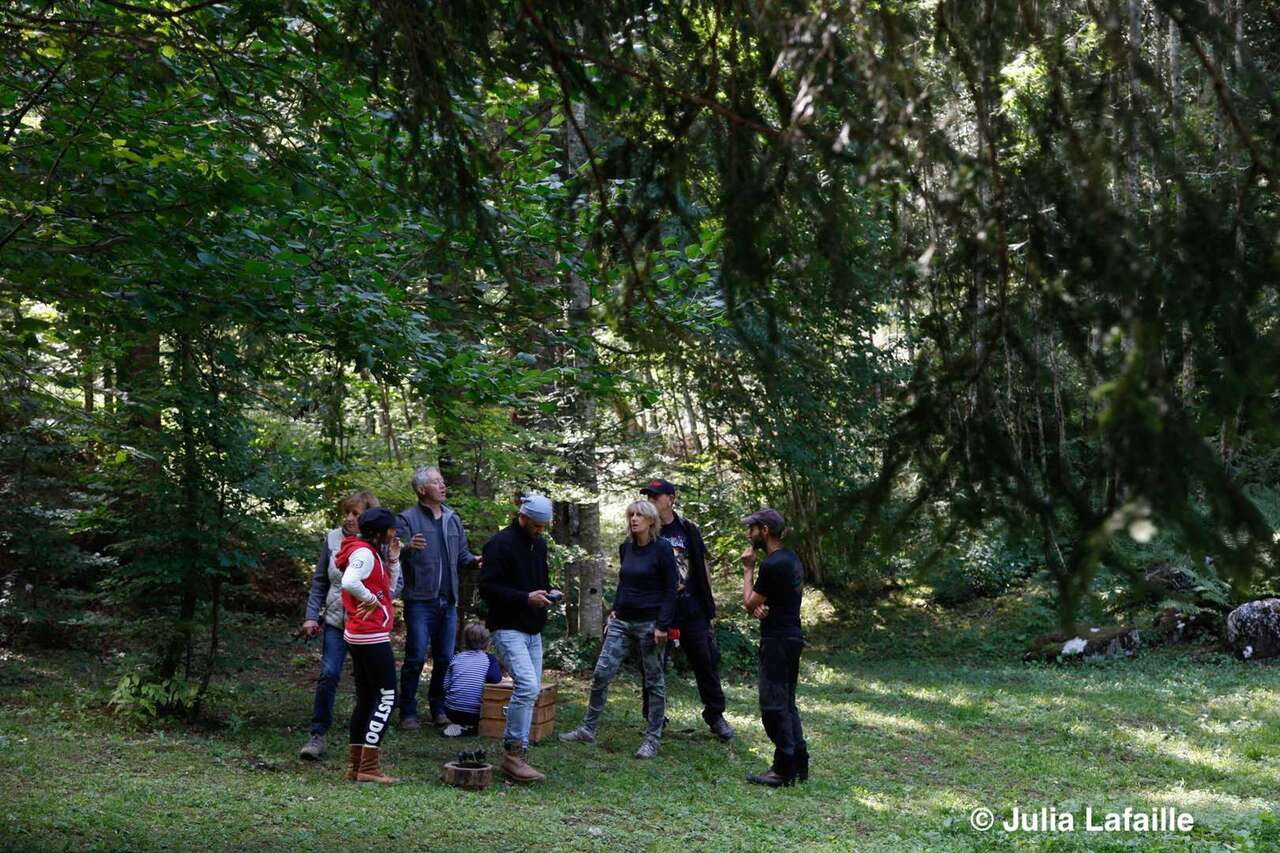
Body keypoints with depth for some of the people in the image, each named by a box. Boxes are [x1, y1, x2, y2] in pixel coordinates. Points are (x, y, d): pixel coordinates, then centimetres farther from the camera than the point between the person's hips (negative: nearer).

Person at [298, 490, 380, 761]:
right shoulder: (333, 539, 2)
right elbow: (319, 581, 9)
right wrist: (312, 616, 2)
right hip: (336, 620, 1)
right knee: (328, 674, -10)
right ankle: (318, 735, -1)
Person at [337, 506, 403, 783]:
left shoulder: (371, 553, 17)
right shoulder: (364, 552, -14)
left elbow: (389, 587, 19)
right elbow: (349, 583, -31)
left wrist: (393, 558, 10)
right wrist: (371, 599, -17)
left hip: (359, 636, 10)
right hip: (371, 636, -10)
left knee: (366, 698, 12)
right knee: (387, 696, -7)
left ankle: (355, 765, 15)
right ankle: (369, 766, -9)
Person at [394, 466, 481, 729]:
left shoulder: (453, 519, 14)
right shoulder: (407, 519, -4)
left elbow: (462, 555, 16)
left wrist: (474, 561, -5)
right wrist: (408, 546, -33)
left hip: (448, 601, 6)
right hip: (420, 601, -6)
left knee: (445, 659, 10)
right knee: (416, 658, -5)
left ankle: (438, 708, 21)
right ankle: (408, 713, 4)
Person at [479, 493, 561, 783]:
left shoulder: (539, 544, 14)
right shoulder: (500, 543, -12)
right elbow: (488, 588, -16)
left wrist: (550, 592, 6)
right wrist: (526, 598, -21)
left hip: (533, 629, 9)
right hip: (508, 628, -9)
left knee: (529, 692, 8)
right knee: (527, 687, -19)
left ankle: (513, 754, 16)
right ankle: (515, 752, -8)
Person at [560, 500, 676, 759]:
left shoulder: (662, 548, -9)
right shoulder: (626, 547, 9)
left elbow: (670, 590, -10)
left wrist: (663, 625, -15)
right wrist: (614, 610, 13)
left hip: (649, 623, -6)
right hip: (622, 621, 6)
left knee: (654, 681, 4)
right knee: (601, 673, 2)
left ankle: (652, 739, 13)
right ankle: (588, 729, 12)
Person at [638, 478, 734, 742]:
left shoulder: (688, 529, 4)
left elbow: (702, 568, 11)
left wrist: (709, 603, 8)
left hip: (692, 610, 1)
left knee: (706, 661, 4)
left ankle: (715, 716, 16)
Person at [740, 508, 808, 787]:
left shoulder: (773, 565, -19)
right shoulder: (791, 558, 12)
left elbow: (750, 604, -12)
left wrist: (747, 569, -2)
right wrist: (762, 606, 1)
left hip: (777, 640, -10)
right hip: (792, 636, 10)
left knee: (774, 705, -5)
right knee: (787, 703, 15)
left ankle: (783, 769, -3)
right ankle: (799, 764, 18)